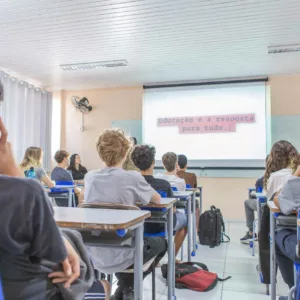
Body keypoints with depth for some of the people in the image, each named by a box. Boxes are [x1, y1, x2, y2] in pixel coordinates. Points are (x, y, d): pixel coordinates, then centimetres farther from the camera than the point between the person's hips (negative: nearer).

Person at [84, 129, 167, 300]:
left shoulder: (90, 177, -2)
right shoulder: (133, 178, -15)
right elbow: (157, 199, 3)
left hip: (94, 256, 5)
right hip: (119, 257, -5)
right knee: (161, 242, 23)